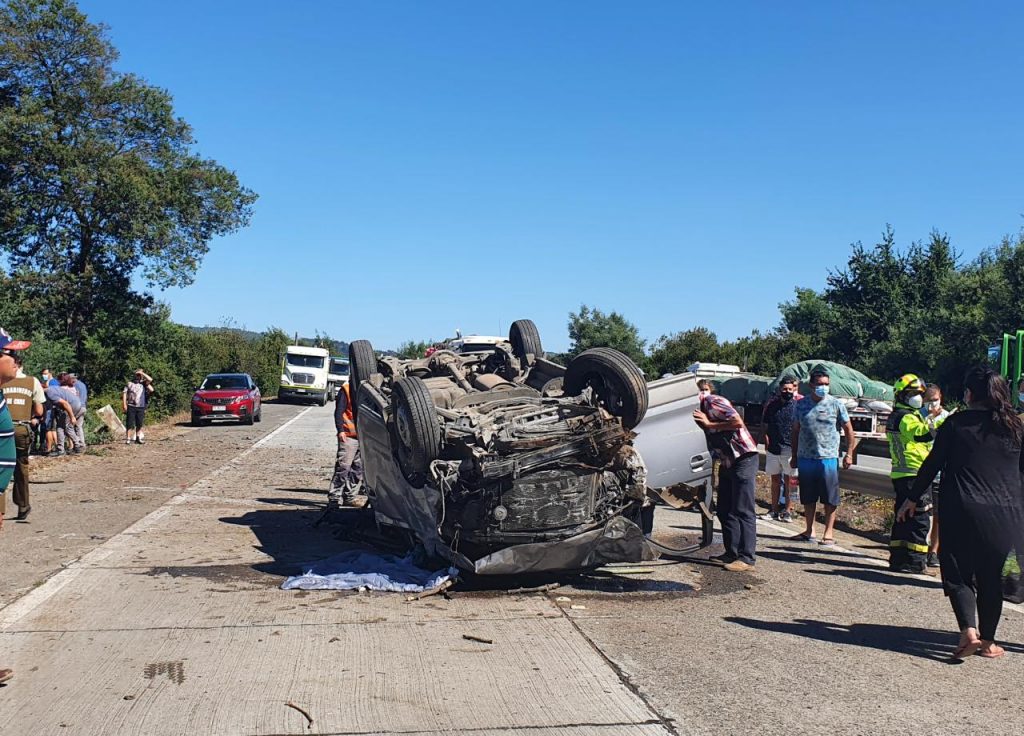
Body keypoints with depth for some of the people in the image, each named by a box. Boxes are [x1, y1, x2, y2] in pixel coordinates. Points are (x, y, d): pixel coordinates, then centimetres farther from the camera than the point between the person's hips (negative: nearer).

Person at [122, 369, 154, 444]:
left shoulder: (143, 384, 11)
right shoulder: (130, 384, 9)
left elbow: (150, 380, -7)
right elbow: (124, 393, 4)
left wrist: (142, 373, -2)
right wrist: (124, 404, -7)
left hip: (141, 407, 2)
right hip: (131, 406, -2)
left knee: (139, 424, 8)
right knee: (129, 424, -4)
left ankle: (138, 438, 18)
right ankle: (128, 439, -4)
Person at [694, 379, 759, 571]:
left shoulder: (712, 402, -17)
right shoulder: (699, 409, 11)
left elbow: (738, 422, -28)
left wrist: (709, 424, -21)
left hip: (743, 458, -10)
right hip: (726, 462, 10)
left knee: (743, 510, -10)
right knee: (725, 510, 11)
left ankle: (747, 557, -8)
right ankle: (731, 553, 18)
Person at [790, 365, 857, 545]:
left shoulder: (836, 404, -1)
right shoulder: (801, 404, 6)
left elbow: (848, 429, 4)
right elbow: (796, 431, 12)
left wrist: (849, 454, -1)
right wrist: (794, 456, 11)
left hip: (828, 458, -3)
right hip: (805, 458, 3)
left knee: (830, 498, 2)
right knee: (808, 497, 11)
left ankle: (829, 532, 11)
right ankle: (809, 530, 22)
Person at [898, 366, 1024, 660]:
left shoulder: (956, 423, -4)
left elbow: (933, 463, -1)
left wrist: (912, 498, 7)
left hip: (962, 512, -3)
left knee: (958, 574, 5)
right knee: (991, 577, 13)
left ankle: (969, 630, -13)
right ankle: (987, 641, 19)